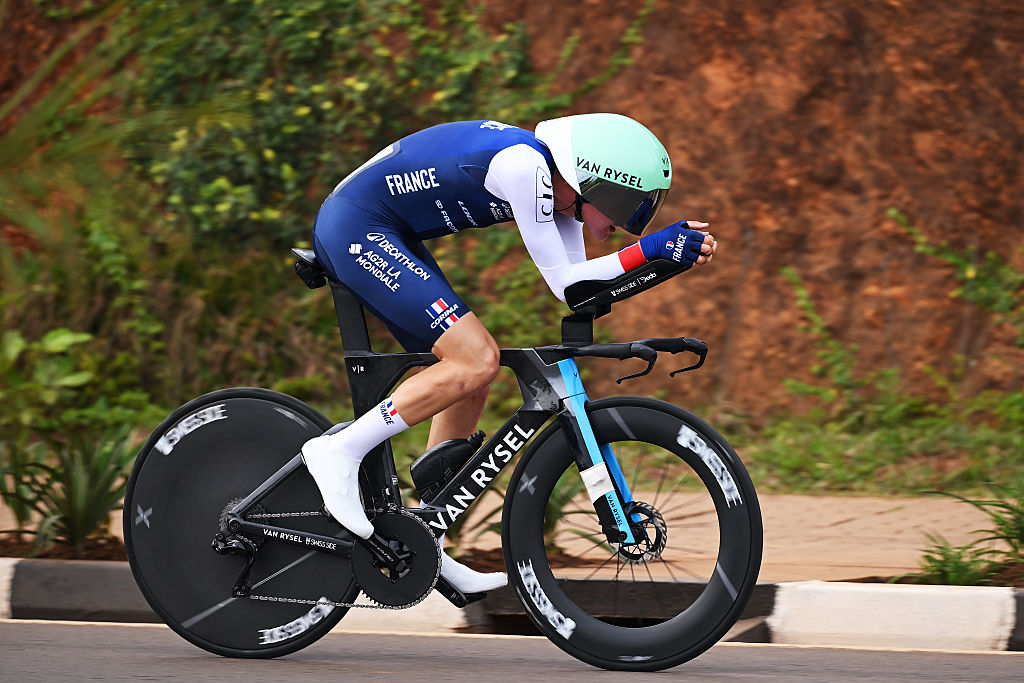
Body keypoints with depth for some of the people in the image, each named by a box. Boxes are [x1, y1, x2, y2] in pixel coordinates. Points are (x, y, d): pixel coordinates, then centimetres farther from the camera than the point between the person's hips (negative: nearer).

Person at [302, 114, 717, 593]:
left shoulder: (558, 183, 6)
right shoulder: (525, 165, -23)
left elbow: (581, 286, 1)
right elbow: (563, 283, -21)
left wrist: (669, 248, -9)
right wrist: (652, 250, -22)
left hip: (385, 238, 10)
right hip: (355, 227, -10)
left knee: (470, 379, 9)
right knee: (476, 361, -19)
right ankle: (339, 453, -13)